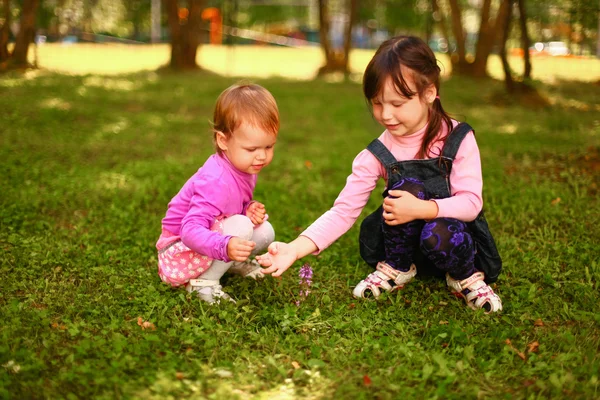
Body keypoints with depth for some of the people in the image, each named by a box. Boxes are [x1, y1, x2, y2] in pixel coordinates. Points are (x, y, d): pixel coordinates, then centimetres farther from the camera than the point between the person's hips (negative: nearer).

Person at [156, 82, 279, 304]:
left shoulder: (246, 167, -4)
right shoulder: (216, 181, -33)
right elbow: (191, 230, -40)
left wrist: (252, 211, -11)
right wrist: (226, 246, -58)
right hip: (180, 250, -9)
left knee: (264, 232, -4)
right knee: (242, 226, -29)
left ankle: (234, 263, 21)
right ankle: (204, 281, -15)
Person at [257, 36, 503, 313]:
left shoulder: (458, 139, -13)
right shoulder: (378, 154, -9)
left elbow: (471, 203, -18)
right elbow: (343, 210, -13)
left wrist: (421, 209, -35)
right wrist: (295, 248, -28)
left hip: (455, 237, -2)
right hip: (404, 246, 2)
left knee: (439, 234, -37)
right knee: (408, 186, -27)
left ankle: (465, 276, -2)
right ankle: (396, 270, -3)